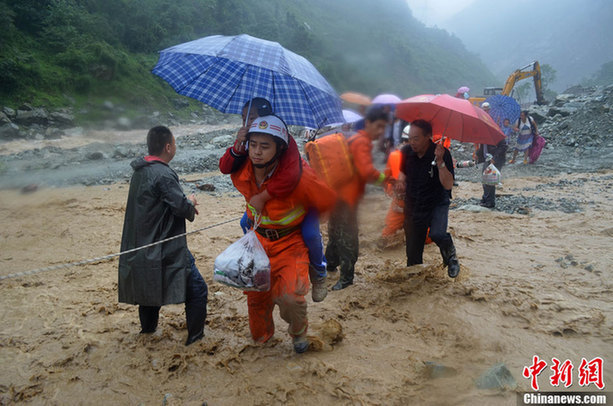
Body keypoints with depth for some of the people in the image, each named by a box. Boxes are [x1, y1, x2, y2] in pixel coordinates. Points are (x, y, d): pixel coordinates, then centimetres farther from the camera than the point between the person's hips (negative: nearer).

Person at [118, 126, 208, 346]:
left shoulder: (140, 172, 9)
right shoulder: (163, 175, -21)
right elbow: (183, 208, -22)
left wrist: (186, 204, 8)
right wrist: (190, 202, 1)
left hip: (141, 247, 10)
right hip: (167, 251, -10)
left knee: (149, 286, 27)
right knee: (197, 291, 1)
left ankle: (147, 329, 43)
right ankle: (195, 338, 9)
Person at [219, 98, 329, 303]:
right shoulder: (248, 142, -10)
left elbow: (290, 177, -47)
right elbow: (225, 168, -17)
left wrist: (262, 197, -41)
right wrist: (237, 147, -36)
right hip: (270, 197, 7)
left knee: (310, 233, -24)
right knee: (246, 222, 2)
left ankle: (318, 272, 8)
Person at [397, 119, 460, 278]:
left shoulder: (442, 153, -17)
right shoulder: (406, 152, -6)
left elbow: (448, 185, -25)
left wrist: (440, 162, -36)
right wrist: (401, 179, -7)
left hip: (437, 204, -3)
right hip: (413, 206, 3)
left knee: (437, 234, -31)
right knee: (413, 256, 5)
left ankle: (451, 256, 2)